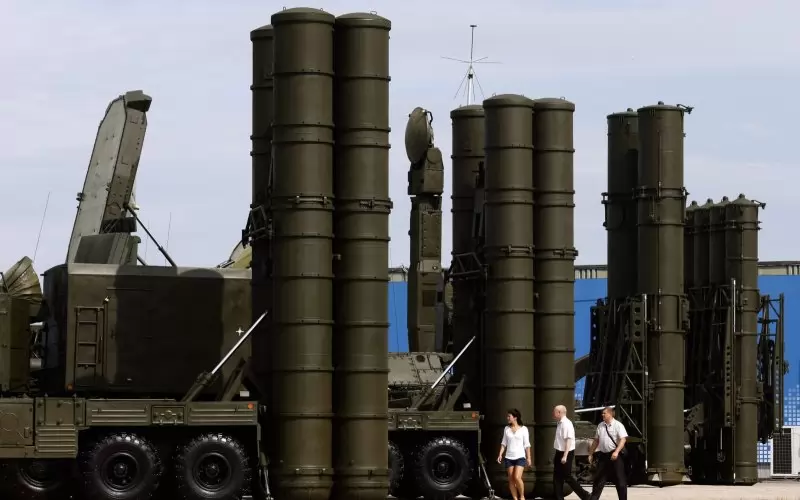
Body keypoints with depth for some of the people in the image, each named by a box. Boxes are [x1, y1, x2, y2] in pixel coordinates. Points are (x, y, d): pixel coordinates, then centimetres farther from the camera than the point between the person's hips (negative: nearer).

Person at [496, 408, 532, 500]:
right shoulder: (506, 429, 7)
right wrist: (500, 454, 0)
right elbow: (504, 443, 11)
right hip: (509, 457, 4)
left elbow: (527, 444, 0)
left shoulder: (523, 429, -2)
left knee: (517, 477, -17)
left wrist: (529, 458, -2)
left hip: (520, 457, -4)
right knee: (511, 479, 2)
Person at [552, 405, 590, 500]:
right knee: (557, 477, 10)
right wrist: (557, 455, 21)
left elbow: (569, 440, -24)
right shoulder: (559, 424, 9)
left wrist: (565, 456, -27)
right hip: (560, 453, 9)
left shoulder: (566, 424, -19)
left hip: (566, 453, -9)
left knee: (567, 477, -3)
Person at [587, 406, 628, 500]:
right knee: (599, 480, 7)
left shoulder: (618, 425, -7)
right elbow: (596, 441, 18)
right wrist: (591, 454, 16)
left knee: (620, 480, 2)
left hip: (614, 455, -5)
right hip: (603, 455, 5)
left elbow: (623, 439, -16)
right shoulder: (600, 426, 10)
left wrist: (616, 452, -27)